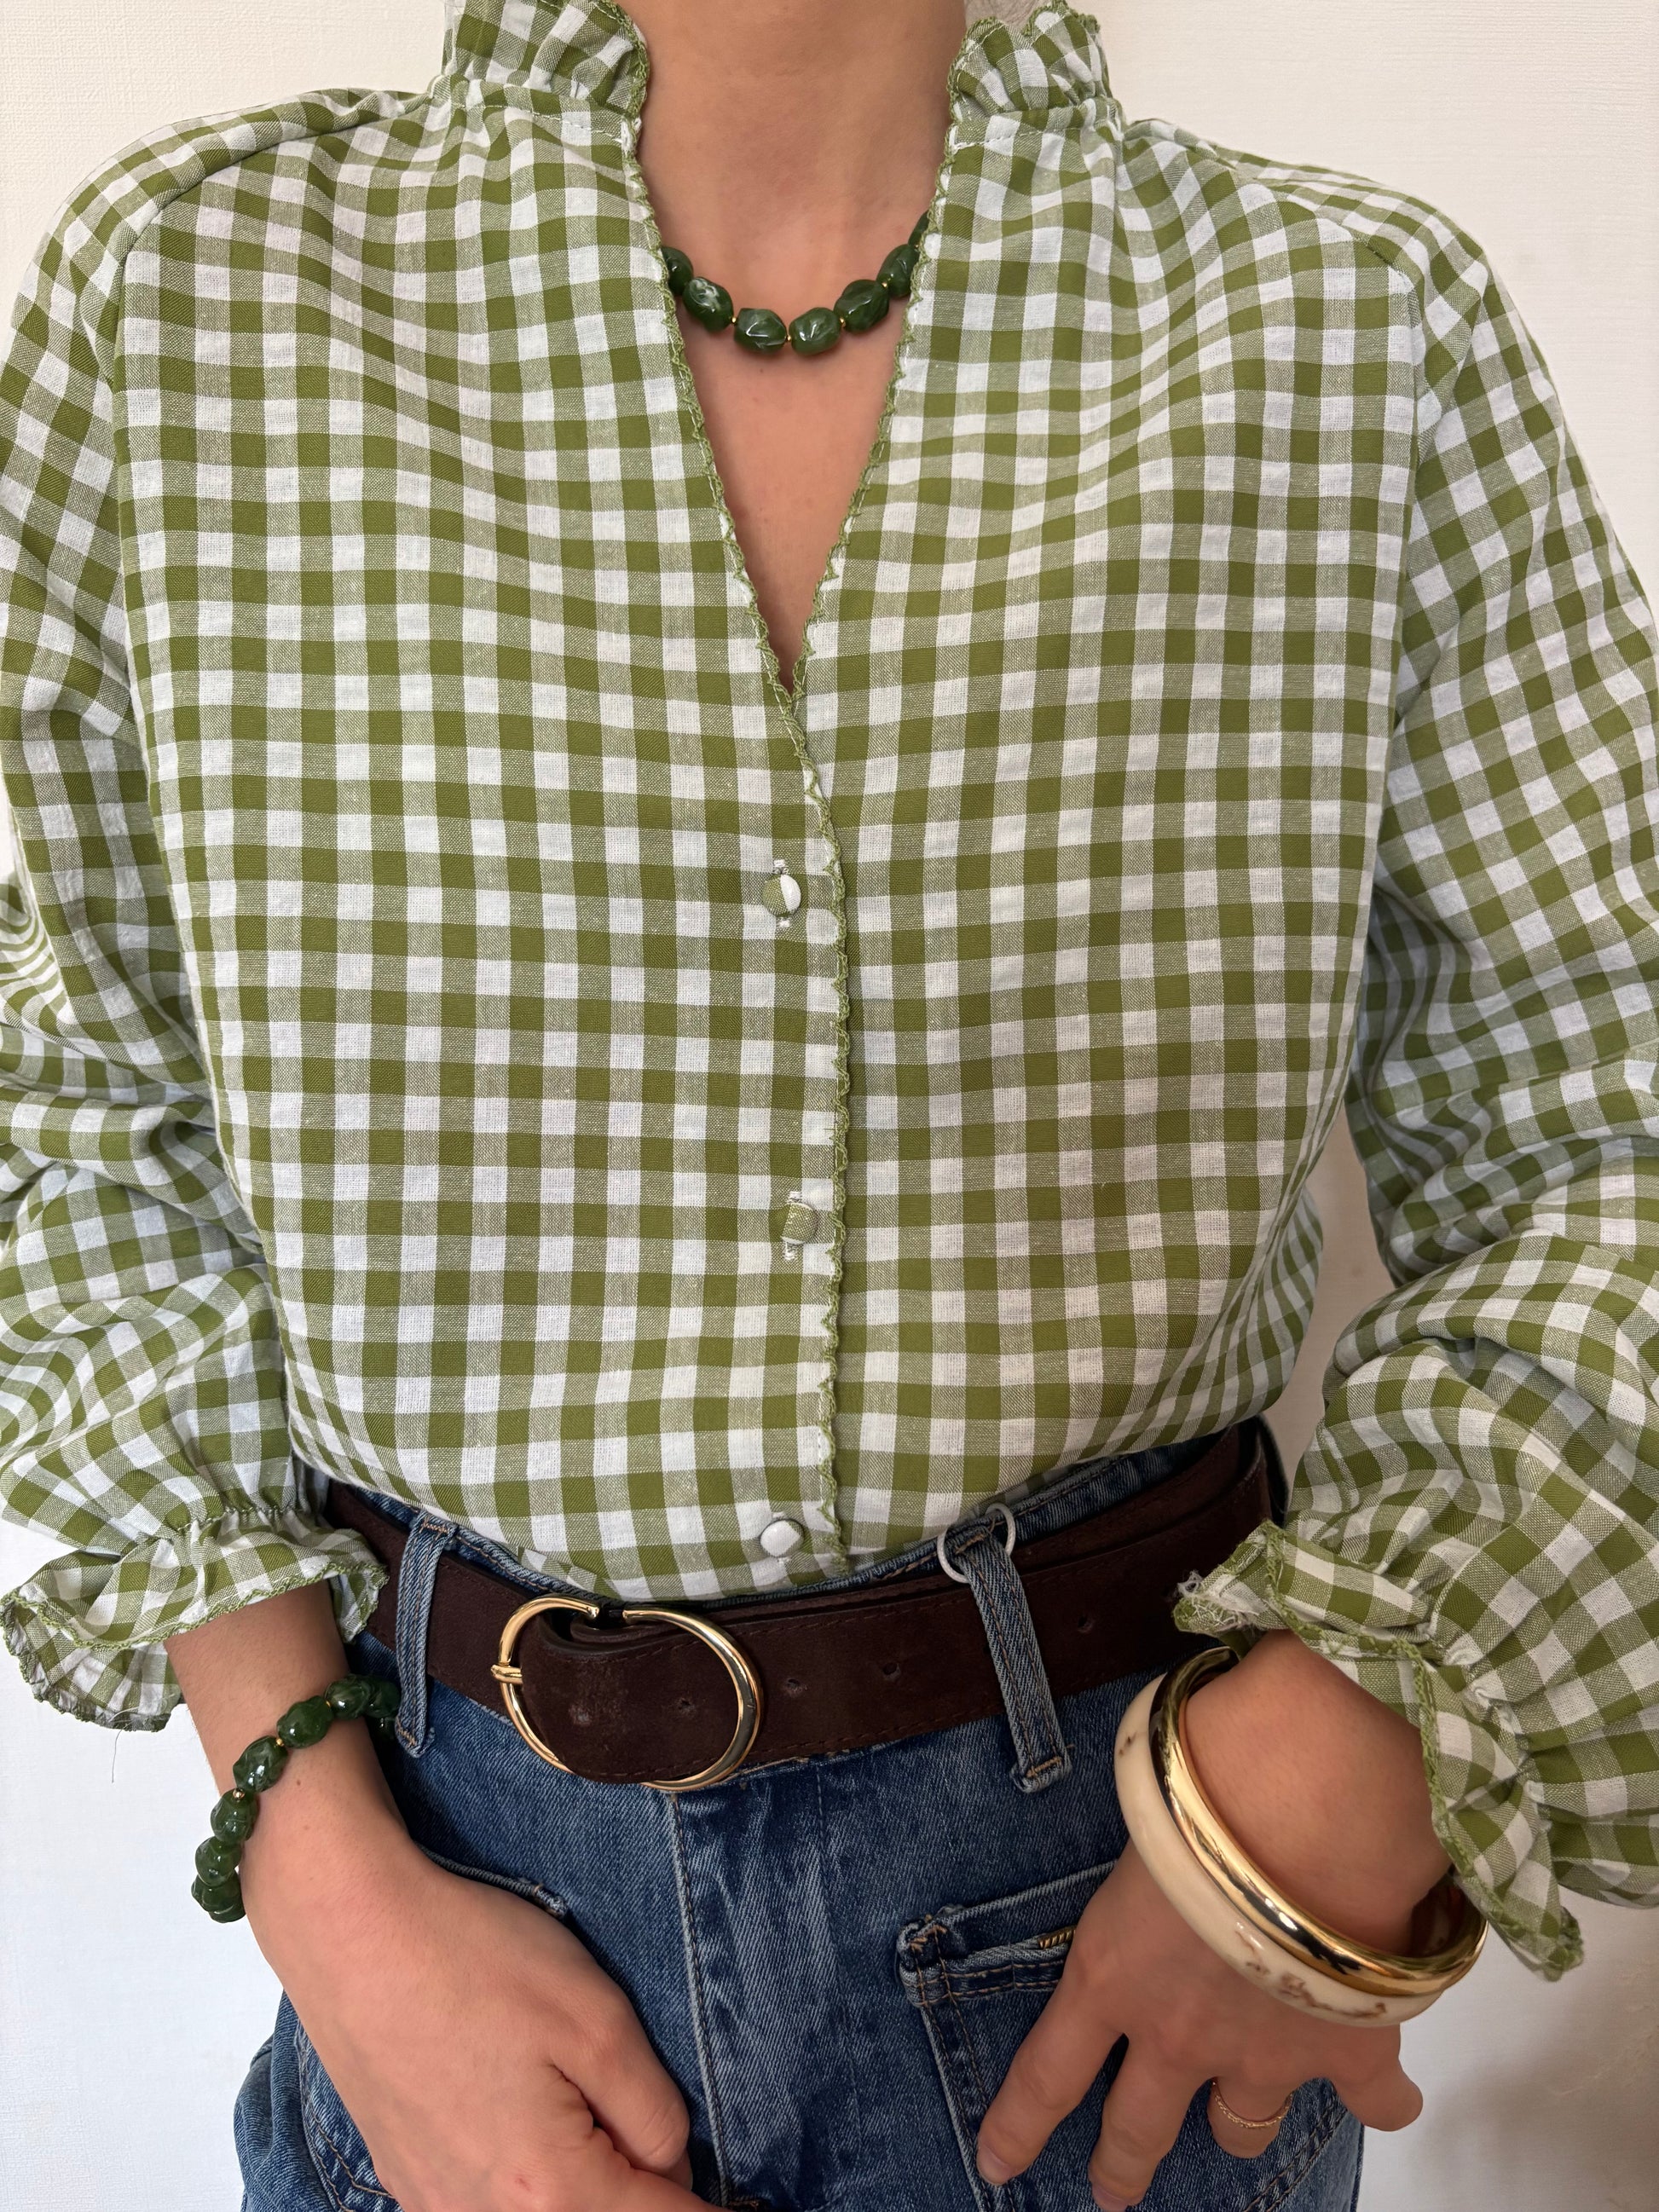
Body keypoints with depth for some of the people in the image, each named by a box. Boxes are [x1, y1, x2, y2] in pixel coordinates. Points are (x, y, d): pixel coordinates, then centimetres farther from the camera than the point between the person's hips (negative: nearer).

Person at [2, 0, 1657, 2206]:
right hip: (466, 1849, 1)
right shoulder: (181, 287, -7)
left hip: (1144, 1851, 1)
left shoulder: (1366, 333, -8)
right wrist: (321, 1871, -8)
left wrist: (1352, 1741, -16)